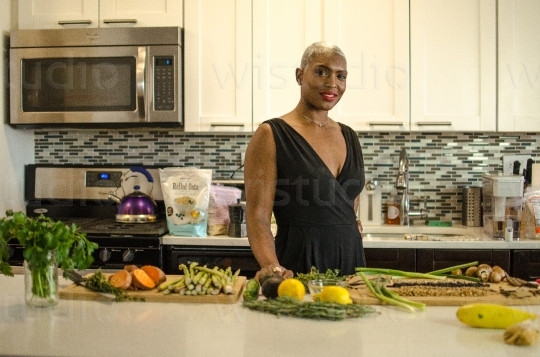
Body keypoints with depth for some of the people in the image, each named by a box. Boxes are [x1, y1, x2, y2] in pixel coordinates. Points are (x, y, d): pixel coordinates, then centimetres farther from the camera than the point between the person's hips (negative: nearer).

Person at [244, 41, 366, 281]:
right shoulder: (271, 135, -8)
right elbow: (257, 216, -13)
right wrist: (272, 266, -27)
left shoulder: (349, 137, 10)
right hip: (298, 266, -5)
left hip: (351, 260, 6)